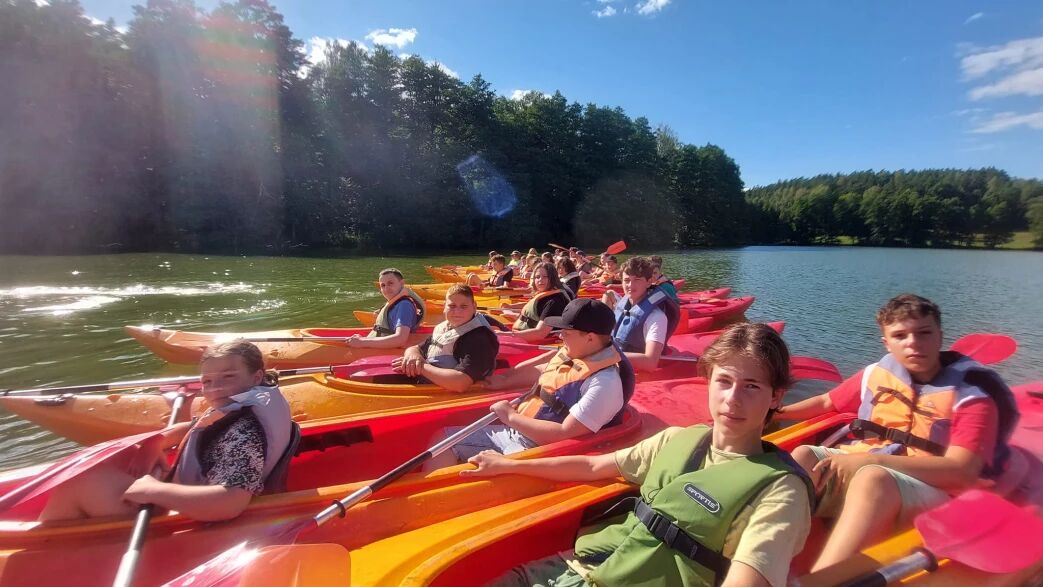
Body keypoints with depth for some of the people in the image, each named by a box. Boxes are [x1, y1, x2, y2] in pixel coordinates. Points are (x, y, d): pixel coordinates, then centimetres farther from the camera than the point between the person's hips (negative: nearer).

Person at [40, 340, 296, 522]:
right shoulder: (232, 412, -1)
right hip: (183, 511, 10)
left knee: (79, 482, -7)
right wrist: (156, 443, -1)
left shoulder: (246, 430, -30)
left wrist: (153, 490, -31)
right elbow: (196, 429, 18)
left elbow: (229, 503, -42)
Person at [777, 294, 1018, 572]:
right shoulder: (876, 374, 10)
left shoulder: (971, 394, 0)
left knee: (871, 478, -37)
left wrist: (871, 459, -22)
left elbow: (962, 471, -13)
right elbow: (827, 402, 25)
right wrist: (777, 412, 10)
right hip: (857, 467, 4)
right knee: (804, 455, -25)